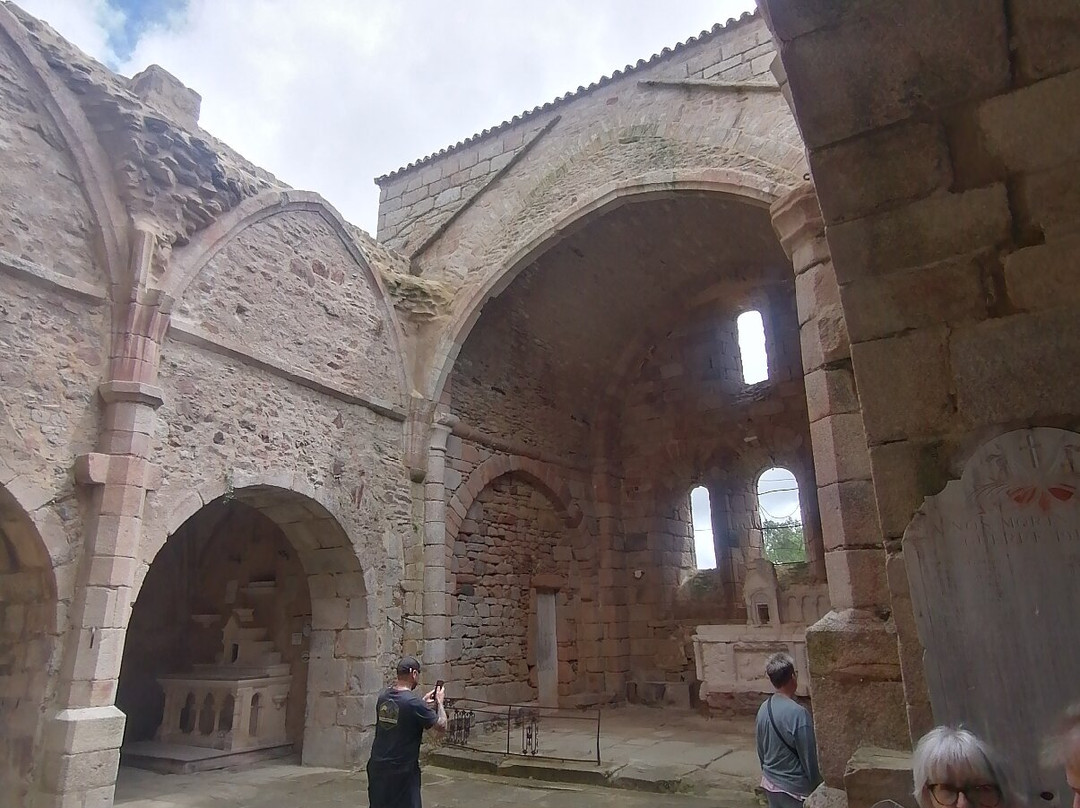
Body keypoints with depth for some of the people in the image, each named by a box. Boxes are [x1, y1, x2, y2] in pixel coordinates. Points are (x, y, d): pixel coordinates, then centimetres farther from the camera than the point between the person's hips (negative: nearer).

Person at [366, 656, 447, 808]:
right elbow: (441, 726, -13)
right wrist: (439, 702, 3)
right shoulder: (413, 702, -21)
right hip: (402, 771, -7)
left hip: (377, 766, 7)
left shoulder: (383, 696, 1)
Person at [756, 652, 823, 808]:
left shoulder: (763, 709, -2)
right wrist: (817, 787, -4)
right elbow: (809, 757, -18)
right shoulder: (797, 713, -24)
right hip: (794, 787, -7)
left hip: (770, 783, 7)